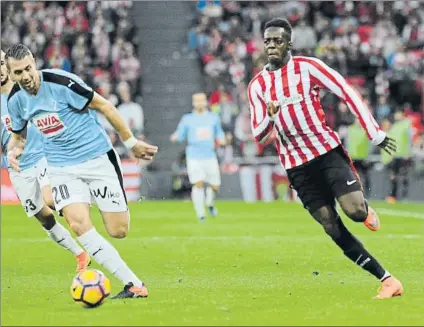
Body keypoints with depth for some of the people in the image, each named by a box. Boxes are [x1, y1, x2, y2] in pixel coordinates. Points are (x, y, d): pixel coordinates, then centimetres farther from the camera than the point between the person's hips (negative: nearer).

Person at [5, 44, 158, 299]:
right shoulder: (16, 100, 0)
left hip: (97, 158, -4)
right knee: (78, 224, -23)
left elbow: (104, 106, -9)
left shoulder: (61, 82, -18)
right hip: (62, 168, 4)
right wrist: (14, 149, -6)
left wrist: (132, 143, -4)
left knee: (118, 231, -6)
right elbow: (19, 135, 18)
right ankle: (134, 285, -20)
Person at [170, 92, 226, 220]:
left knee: (214, 186, 4)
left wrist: (221, 139, 0)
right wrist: (175, 137, -16)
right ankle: (200, 214, -9)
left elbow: (219, 133, 21)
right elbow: (180, 135, 5)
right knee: (198, 184, -17)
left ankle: (210, 203, 37)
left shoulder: (213, 118, 11)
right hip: (194, 157, -2)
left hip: (210, 156, 2)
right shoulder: (187, 119, 5)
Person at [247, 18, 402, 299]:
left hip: (328, 151, -3)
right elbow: (259, 136, 5)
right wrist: (269, 117, -19)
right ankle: (388, 280, 1)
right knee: (333, 229, -5)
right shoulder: (257, 86, 6)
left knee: (355, 210, -23)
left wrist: (375, 133, -10)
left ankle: (366, 210, 17)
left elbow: (348, 93, -6)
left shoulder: (307, 66, -5)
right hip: (296, 165, 3)